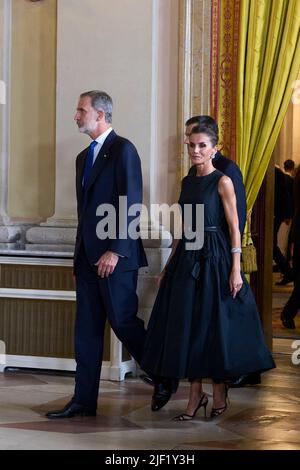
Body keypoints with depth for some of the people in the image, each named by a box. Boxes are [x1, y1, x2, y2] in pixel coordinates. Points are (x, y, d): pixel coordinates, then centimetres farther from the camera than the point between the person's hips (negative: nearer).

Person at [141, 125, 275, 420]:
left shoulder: (222, 182, -6)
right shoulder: (187, 182, 12)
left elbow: (234, 227, -9)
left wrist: (236, 269, -16)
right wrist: (169, 265, 15)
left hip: (214, 257, -6)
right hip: (187, 259, 6)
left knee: (215, 324, -1)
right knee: (187, 326, 4)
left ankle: (219, 394, 13)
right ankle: (195, 395, 13)